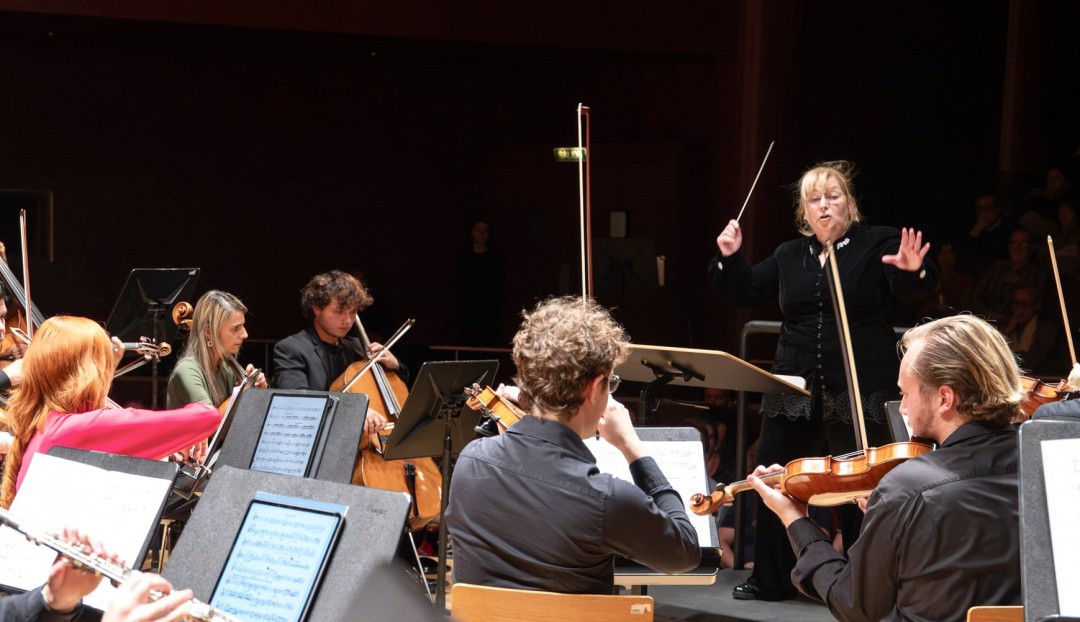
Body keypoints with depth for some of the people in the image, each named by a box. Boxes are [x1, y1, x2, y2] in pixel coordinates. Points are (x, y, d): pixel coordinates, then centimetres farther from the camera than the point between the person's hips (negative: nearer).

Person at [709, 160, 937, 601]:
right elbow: (746, 294, 18)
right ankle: (771, 580, 20)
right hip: (795, 391, 5)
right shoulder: (789, 256, 13)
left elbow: (910, 291, -15)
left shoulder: (877, 244, -2)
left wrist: (913, 271, -37)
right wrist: (729, 258, 1)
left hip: (860, 392, -5)